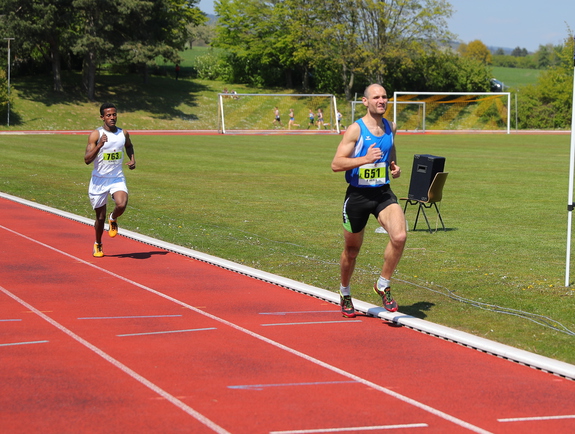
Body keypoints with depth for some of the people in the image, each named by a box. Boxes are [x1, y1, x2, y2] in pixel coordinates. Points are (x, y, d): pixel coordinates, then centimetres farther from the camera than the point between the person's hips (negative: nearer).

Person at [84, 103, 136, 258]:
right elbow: (87, 160, -20)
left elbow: (129, 146, 26)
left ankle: (113, 219, 8)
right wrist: (99, 145, -33)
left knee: (121, 204, -27)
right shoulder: (95, 135, -12)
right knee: (100, 217, 8)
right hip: (99, 180, -2)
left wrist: (132, 159, 8)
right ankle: (97, 245, 34)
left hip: (117, 179, 2)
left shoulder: (124, 134, 1)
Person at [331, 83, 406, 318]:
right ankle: (345, 294, 38)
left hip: (383, 193, 3)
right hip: (358, 195, -3)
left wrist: (394, 168, 6)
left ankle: (383, 285, -2)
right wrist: (364, 159, -28)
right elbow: (336, 164, -16)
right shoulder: (356, 129, -11)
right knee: (351, 250, 12)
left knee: (399, 236, -23)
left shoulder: (390, 128, 5)